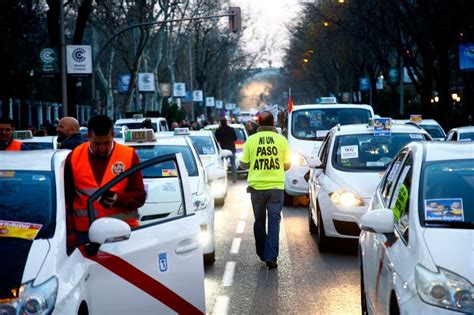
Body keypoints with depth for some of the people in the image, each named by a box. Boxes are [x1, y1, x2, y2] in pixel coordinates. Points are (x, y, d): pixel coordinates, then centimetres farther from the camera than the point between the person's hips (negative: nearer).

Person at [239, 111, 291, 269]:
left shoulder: (251, 140, -3)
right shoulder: (281, 140, -1)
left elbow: (243, 164, 2)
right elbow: (287, 165, 6)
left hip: (257, 186, 1)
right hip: (276, 186, -1)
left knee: (259, 221, 15)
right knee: (274, 221, 1)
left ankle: (262, 254, 23)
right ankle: (271, 257, -8)